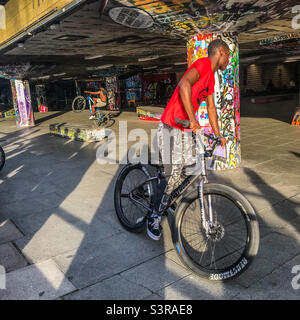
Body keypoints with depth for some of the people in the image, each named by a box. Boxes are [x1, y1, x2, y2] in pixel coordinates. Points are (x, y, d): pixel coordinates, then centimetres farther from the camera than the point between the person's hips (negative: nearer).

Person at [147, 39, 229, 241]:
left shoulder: (211, 77, 18)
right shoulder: (203, 63, -12)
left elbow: (211, 107, 22)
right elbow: (184, 84, -30)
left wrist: (218, 135, 19)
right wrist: (192, 119, -35)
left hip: (186, 130, 10)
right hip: (171, 128, -9)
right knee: (174, 177, -10)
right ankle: (154, 219, 5)